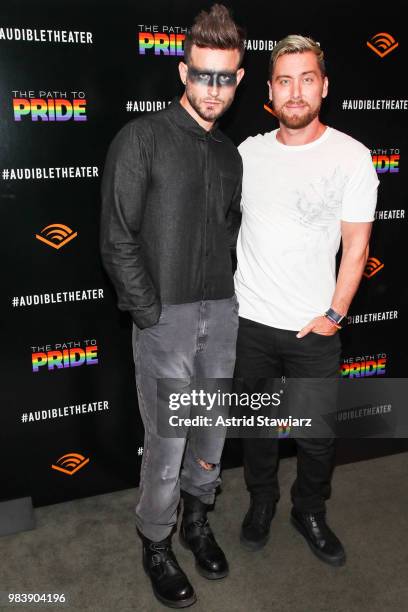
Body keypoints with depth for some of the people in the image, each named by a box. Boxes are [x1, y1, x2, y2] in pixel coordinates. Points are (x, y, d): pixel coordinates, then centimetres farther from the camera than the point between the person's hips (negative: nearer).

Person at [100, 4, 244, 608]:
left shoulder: (230, 154, 12)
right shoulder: (142, 138, -8)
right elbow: (117, 240, -12)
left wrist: (228, 294, 8)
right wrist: (152, 315, -13)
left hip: (221, 312, 6)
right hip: (165, 315, -6)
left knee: (213, 428, 15)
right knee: (167, 441, 2)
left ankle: (197, 520, 38)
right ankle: (156, 545, 25)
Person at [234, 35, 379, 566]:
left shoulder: (352, 156, -6)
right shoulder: (248, 152, 2)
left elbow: (356, 244, -5)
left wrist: (334, 314, -9)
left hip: (313, 328, -2)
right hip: (248, 321, 2)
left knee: (318, 435, 11)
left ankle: (310, 512, 37)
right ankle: (261, 502, 40)